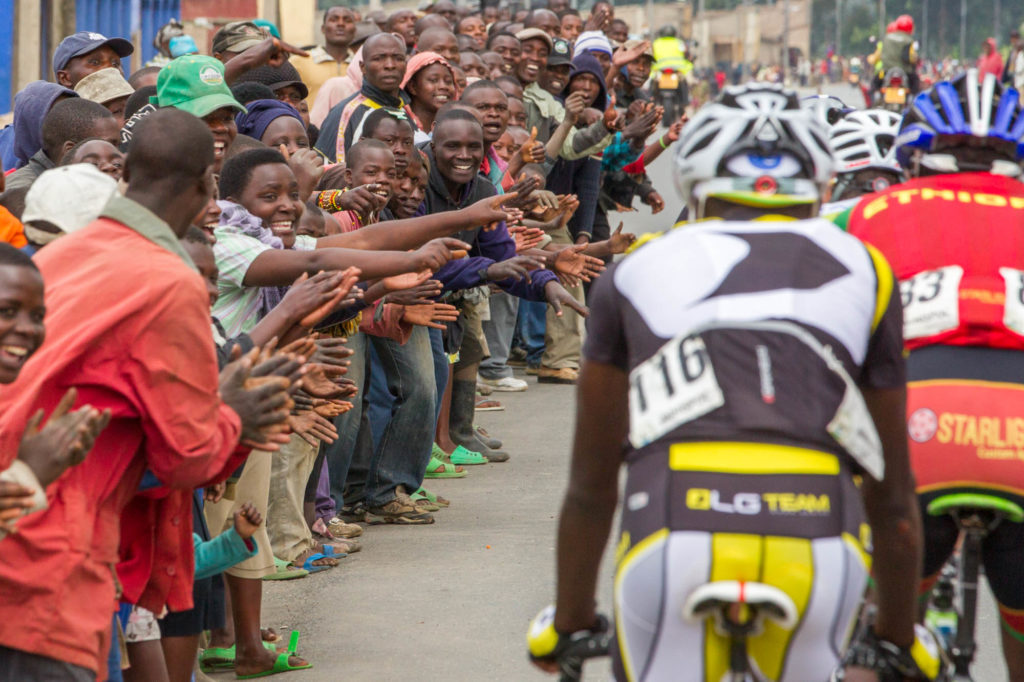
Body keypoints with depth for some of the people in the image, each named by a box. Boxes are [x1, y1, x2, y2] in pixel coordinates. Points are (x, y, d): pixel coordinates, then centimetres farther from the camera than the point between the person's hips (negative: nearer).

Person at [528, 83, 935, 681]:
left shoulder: (640, 269, 23)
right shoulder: (861, 272, 23)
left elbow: (590, 484, 27)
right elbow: (893, 494, 27)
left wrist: (570, 622, 40)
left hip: (679, 528, -1)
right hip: (819, 541, 1)